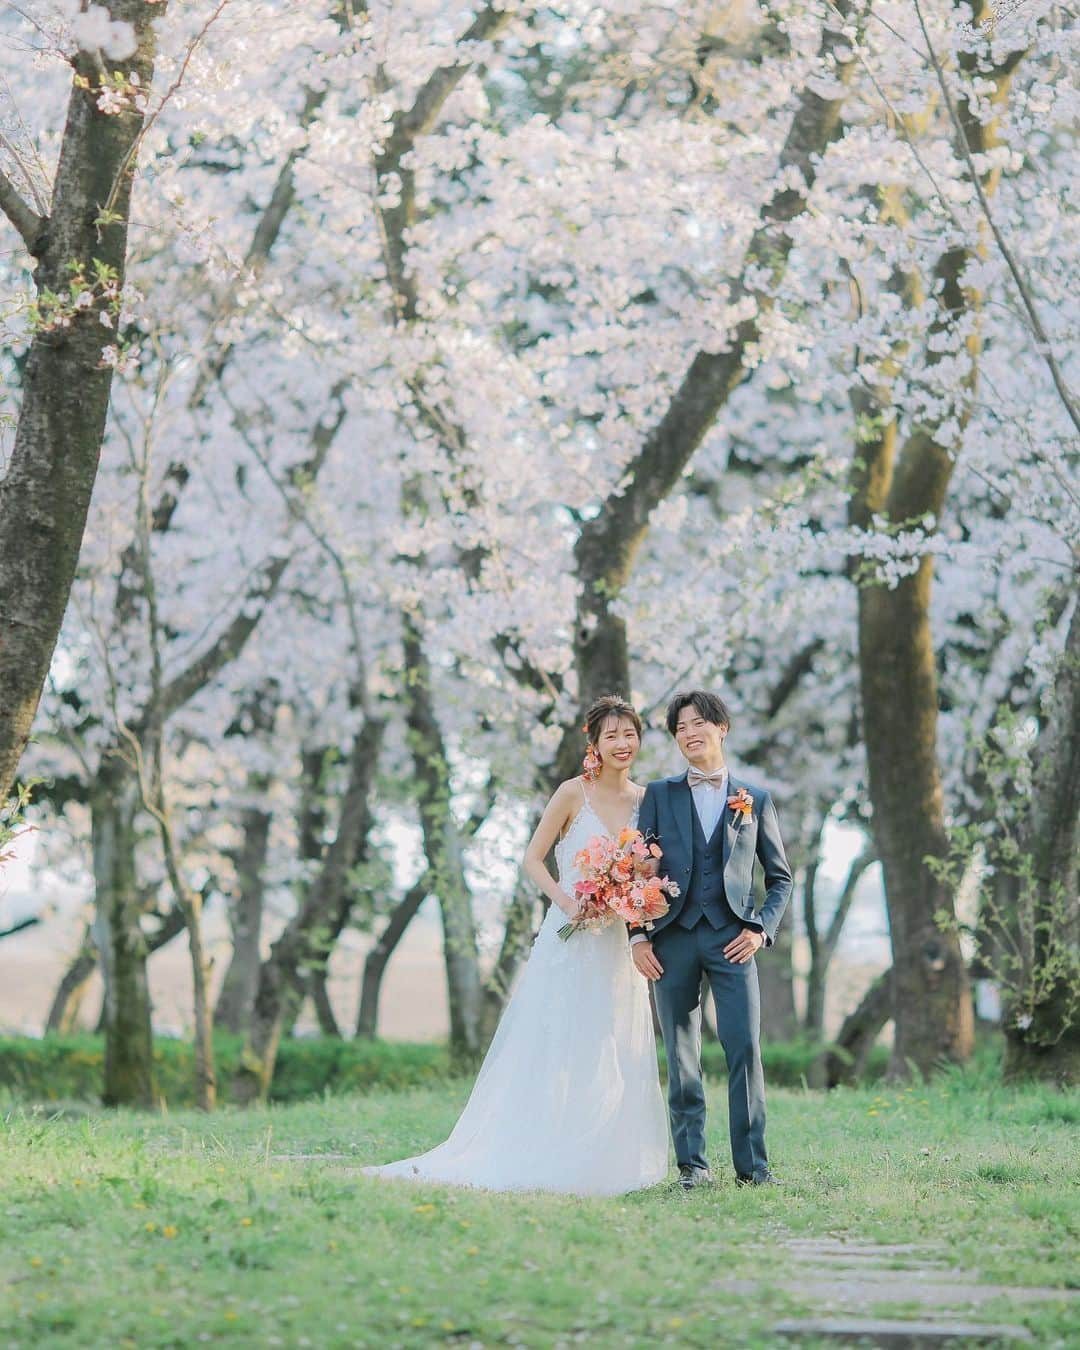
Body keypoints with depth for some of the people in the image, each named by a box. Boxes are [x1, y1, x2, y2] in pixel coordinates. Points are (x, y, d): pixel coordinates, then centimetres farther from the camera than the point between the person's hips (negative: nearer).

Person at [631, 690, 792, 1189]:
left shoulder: (755, 800, 12)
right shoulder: (659, 795, 12)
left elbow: (780, 876, 15)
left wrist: (761, 929, 0)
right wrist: (638, 936, -1)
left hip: (732, 939, -1)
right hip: (672, 940, 1)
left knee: (745, 1049, -10)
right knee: (681, 1057, 1)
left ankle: (752, 1163, -7)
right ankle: (692, 1163, 6)